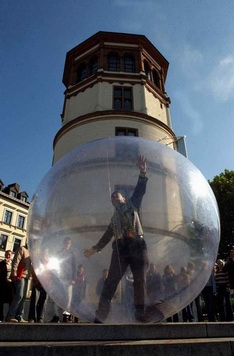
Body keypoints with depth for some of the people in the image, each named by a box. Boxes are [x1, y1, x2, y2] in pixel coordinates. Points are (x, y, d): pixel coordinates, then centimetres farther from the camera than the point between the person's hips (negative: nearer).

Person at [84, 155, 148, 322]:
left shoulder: (132, 204, 21)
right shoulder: (114, 217, 30)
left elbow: (140, 190, 5)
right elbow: (107, 235, 31)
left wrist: (142, 173, -9)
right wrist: (95, 248, 28)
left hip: (137, 244, -2)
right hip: (120, 247, 3)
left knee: (140, 280, -6)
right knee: (112, 279, -7)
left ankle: (141, 315, -2)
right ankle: (101, 315, -10)